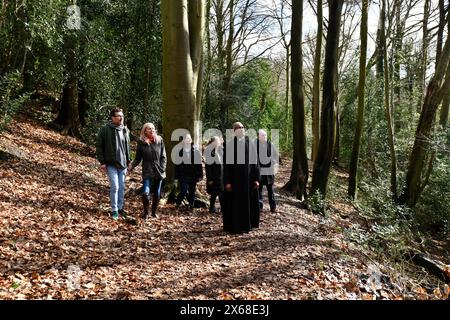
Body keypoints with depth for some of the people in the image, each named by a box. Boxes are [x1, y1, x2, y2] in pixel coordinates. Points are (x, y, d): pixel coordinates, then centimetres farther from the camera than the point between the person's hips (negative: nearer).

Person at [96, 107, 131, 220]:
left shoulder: (125, 130, 9)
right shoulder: (105, 130, -7)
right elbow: (99, 146, -5)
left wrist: (128, 160, 13)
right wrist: (102, 162, -9)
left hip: (123, 164, 5)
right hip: (111, 164, -5)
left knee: (122, 187, 11)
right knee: (115, 187, -7)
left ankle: (120, 208, 25)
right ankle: (114, 210, 6)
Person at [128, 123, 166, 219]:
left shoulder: (159, 140, 3)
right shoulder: (141, 142, 0)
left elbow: (163, 157, 6)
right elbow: (138, 158, 3)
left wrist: (163, 168, -5)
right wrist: (132, 165, -15)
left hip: (159, 172, 2)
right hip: (147, 172, -2)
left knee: (157, 194, 9)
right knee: (145, 193, -16)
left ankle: (154, 212, 30)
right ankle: (146, 212, 8)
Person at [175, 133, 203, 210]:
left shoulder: (196, 150, 1)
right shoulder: (180, 150, 0)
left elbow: (199, 163, 1)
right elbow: (177, 164, 1)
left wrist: (200, 175, -2)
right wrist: (177, 175, -1)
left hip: (193, 175, 1)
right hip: (183, 175, -1)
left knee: (192, 191, 11)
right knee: (183, 191, -5)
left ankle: (191, 205, 25)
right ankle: (177, 204, 15)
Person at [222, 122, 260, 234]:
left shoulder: (250, 144, 5)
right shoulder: (229, 145, -3)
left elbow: (255, 162, 5)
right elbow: (227, 164, -5)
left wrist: (256, 179, 0)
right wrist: (227, 181, -10)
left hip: (248, 177, 3)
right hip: (234, 178, -3)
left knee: (249, 201, 9)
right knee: (234, 202, 3)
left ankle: (248, 224, 23)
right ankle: (234, 226, 15)